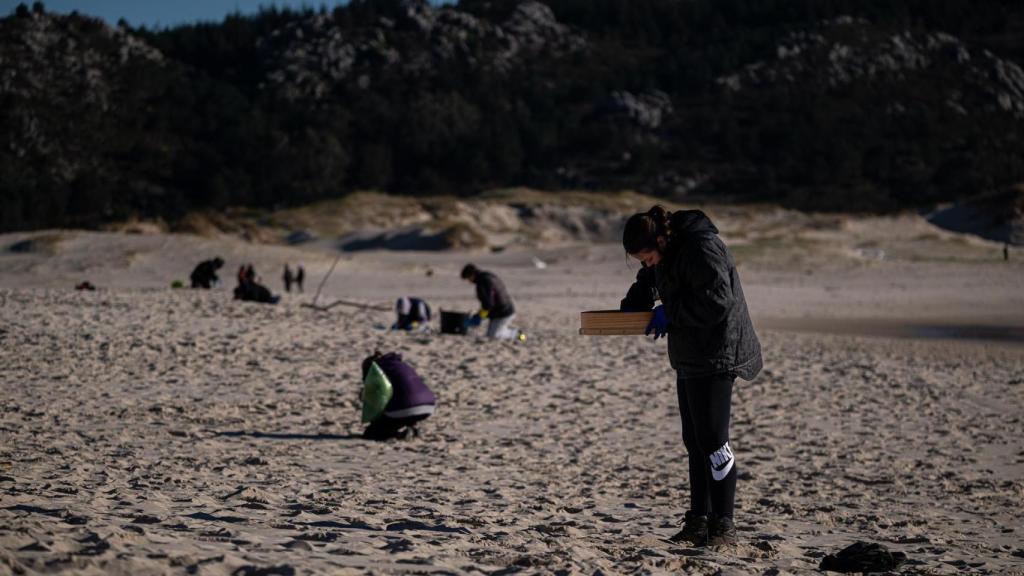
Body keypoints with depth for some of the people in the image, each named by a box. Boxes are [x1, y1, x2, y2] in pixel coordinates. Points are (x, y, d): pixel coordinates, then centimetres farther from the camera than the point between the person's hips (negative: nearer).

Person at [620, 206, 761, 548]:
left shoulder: (702, 247, -20)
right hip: (689, 357, 10)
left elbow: (717, 302, -26)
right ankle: (698, 522, 18)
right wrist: (630, 308, 9)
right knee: (694, 442, 12)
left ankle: (723, 526, -4)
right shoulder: (669, 252, 11)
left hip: (715, 356, -10)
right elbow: (648, 283, 29)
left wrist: (670, 313, -16)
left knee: (712, 441, -9)